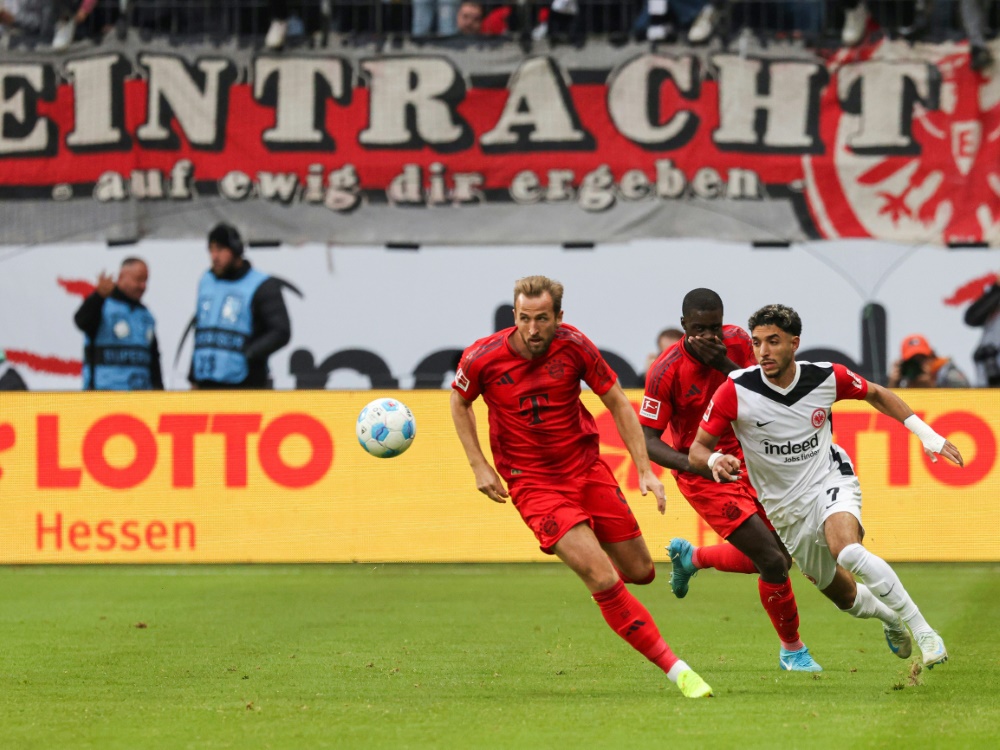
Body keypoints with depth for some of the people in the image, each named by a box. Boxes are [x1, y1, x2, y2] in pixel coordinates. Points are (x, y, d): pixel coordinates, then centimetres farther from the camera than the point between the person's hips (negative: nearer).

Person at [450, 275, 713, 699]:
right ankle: (675, 670, -12)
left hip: (587, 468, 3)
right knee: (603, 580, -17)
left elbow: (617, 403, 0)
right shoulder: (483, 358, -14)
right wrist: (479, 466, 0)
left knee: (639, 571, 6)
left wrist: (645, 470, -5)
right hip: (533, 484, -3)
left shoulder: (574, 346, -11)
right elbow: (460, 401, 8)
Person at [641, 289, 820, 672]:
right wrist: (699, 464, -32)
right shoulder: (666, 372, -21)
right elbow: (647, 440, -18)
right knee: (773, 562, -13)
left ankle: (691, 556, 39)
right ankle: (792, 650, 10)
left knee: (778, 556, 15)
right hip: (703, 478, -6)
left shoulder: (737, 342, -7)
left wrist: (725, 364, -26)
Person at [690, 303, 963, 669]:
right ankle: (890, 616, 50)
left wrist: (925, 433, 3)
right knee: (845, 596, 13)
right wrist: (714, 461, -34)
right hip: (787, 509, 2)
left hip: (831, 481, -2)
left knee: (847, 551, -35)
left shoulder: (827, 378, -13)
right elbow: (698, 448, -10)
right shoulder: (736, 391, -18)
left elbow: (876, 394, 8)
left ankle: (923, 631, -25)